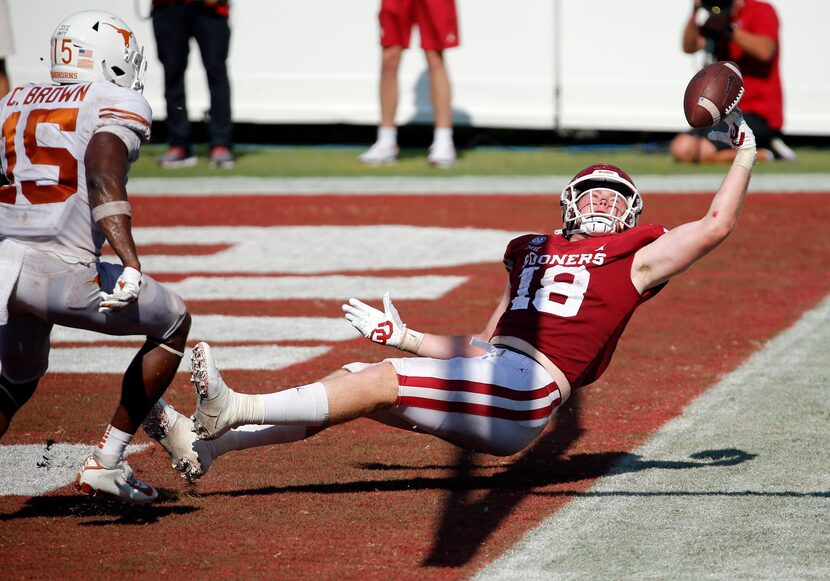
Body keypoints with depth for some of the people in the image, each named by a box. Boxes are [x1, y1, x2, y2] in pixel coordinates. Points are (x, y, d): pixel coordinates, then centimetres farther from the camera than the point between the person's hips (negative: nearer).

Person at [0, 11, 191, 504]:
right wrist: (130, 262, -28)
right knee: (174, 324, 18)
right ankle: (107, 462, 15)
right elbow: (103, 176, -18)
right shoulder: (119, 106, 0)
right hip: (62, 273, -6)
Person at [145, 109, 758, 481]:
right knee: (354, 379, -6)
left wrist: (744, 153, 19)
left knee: (377, 384, -21)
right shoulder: (534, 253, 30)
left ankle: (233, 410, -28)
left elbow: (717, 224, 10)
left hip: (526, 387, -7)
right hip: (486, 369, 7)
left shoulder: (634, 258, 12)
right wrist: (407, 337, 26)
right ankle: (208, 445, -12)